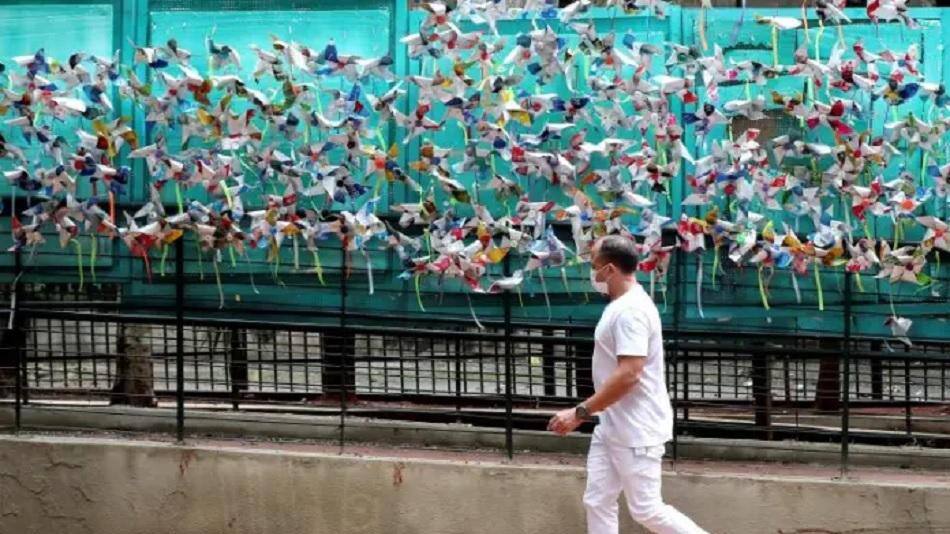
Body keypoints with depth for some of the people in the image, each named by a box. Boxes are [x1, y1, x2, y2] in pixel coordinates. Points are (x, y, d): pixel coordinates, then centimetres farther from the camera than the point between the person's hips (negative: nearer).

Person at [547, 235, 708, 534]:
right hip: (612, 427, 10)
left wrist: (580, 412, -25)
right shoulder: (621, 305, 11)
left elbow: (628, 375, -28)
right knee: (597, 503, 8)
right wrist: (587, 412, 20)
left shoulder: (631, 310, -21)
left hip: (637, 431, -10)